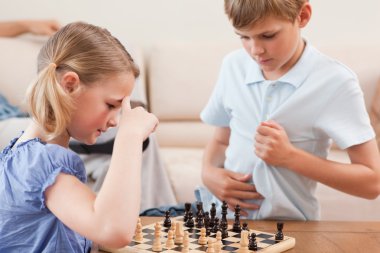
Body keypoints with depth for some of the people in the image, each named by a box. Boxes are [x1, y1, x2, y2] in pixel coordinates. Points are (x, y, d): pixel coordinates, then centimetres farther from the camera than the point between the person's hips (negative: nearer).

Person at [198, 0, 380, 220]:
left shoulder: (335, 82, -11)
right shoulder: (234, 66, 5)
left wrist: (290, 156, -17)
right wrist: (209, 172, -4)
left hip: (288, 228, -2)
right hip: (224, 218, 3)